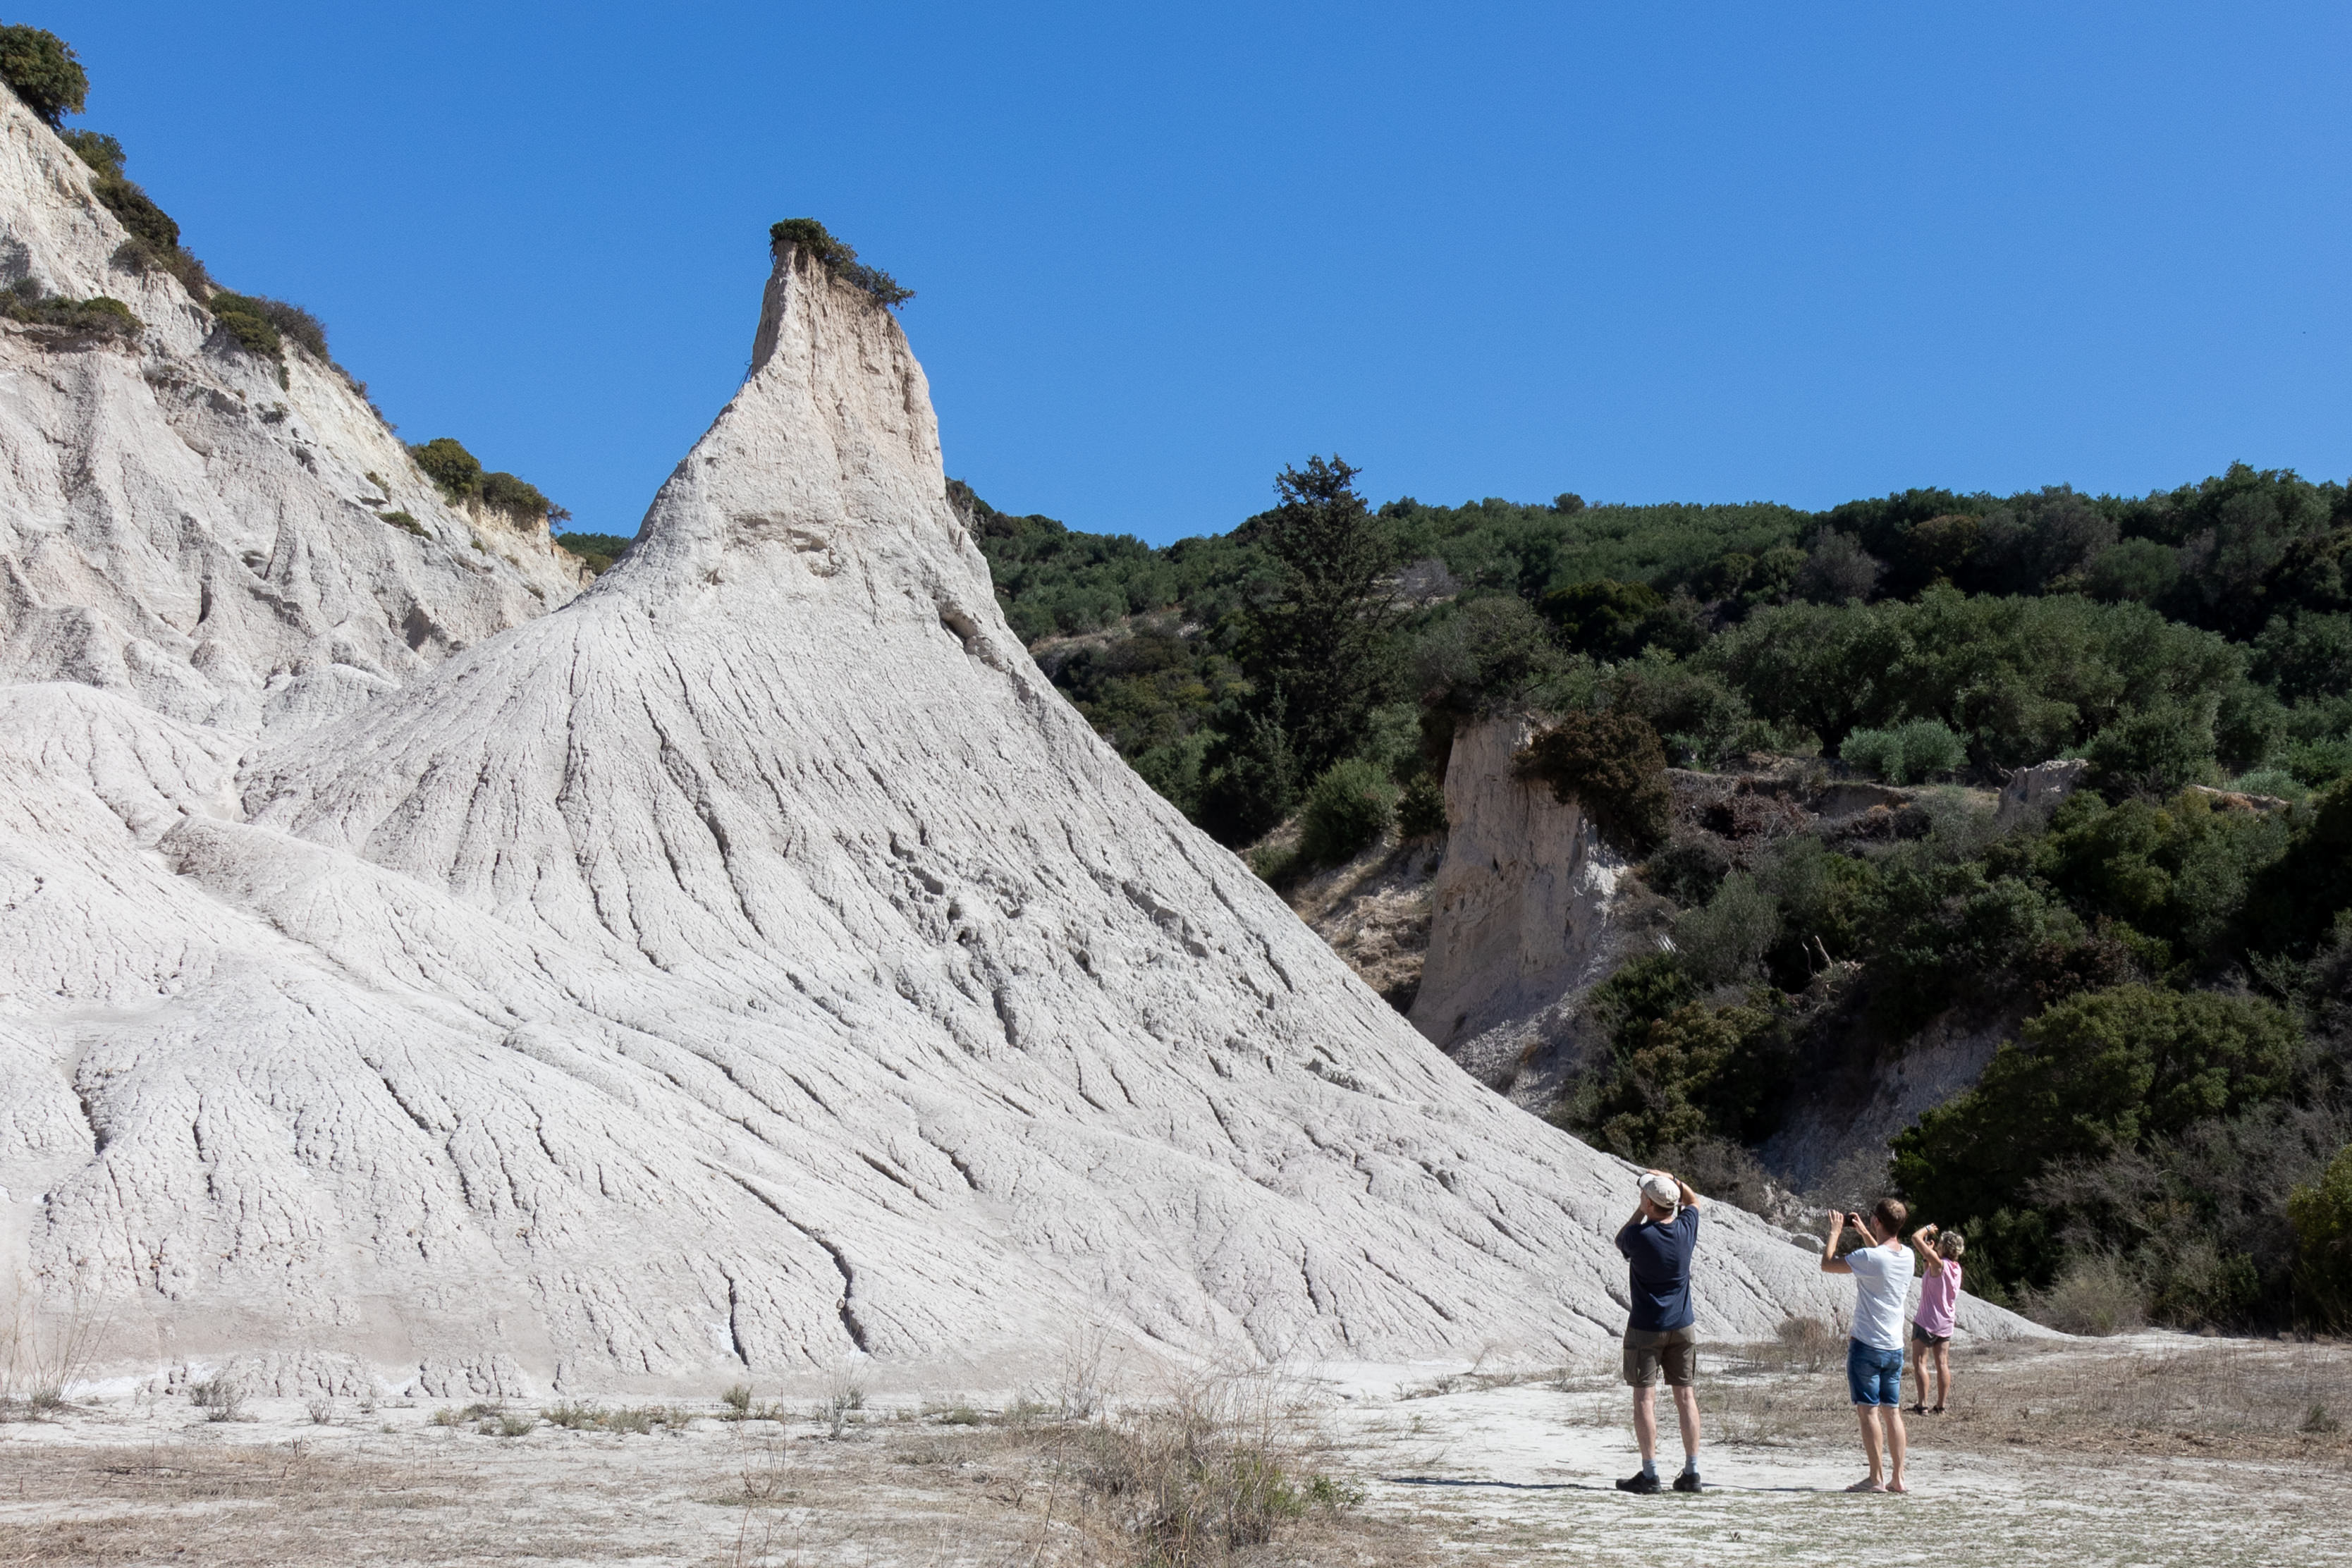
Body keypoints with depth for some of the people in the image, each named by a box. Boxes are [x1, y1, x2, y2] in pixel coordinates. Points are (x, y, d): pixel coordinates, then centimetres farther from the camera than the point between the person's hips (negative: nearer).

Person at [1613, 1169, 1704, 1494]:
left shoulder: (1639, 1236, -16)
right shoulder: (1686, 1229, -4)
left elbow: (1619, 1241, 9)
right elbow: (1693, 1201, 20)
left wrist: (1641, 1212, 10)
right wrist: (1671, 1180, 20)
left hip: (1646, 1328, -4)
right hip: (1682, 1325, 5)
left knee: (1645, 1397, -1)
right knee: (1685, 1396, 8)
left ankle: (1650, 1474, -2)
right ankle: (1691, 1472, 9)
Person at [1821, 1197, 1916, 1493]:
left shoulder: (1869, 1257, -18)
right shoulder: (1907, 1256, 4)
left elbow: (1827, 1265, -9)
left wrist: (1835, 1232, 3)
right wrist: (1865, 1233, 30)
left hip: (1867, 1346, -7)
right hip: (1895, 1347, 7)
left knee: (1869, 1411, -2)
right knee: (1892, 1412, 9)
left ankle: (1877, 1477, -2)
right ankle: (1897, 1477, 10)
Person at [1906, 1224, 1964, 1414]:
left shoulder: (1939, 1264, -17)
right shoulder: (1956, 1268, 6)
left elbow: (1916, 1238, -18)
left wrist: (1928, 1228, -1)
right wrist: (1925, 1258, 17)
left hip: (1927, 1321, -8)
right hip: (1946, 1322, 8)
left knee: (1920, 1362, -4)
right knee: (1942, 1364, 8)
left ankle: (1923, 1406, -9)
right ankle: (1941, 1406, 9)